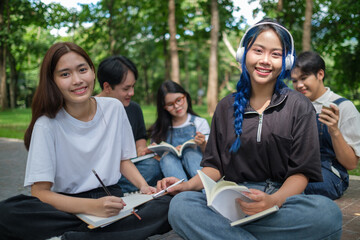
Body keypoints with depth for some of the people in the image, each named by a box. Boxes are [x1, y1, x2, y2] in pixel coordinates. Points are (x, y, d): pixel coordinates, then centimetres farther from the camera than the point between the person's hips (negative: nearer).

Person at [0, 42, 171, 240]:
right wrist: (92, 207, -29)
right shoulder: (46, 124, -11)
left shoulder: (114, 108, 1)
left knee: (167, 206, -25)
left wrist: (143, 186, -8)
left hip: (110, 198, 3)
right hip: (66, 207, -2)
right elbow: (40, 193, -14)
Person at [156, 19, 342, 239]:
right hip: (234, 200, 1)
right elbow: (215, 165, 12)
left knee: (328, 212, -36)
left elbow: (301, 171, -1)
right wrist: (189, 185, -9)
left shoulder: (299, 107, 5)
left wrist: (274, 200, -22)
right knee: (180, 205, -30)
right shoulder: (226, 107, 12)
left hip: (284, 198, 0)